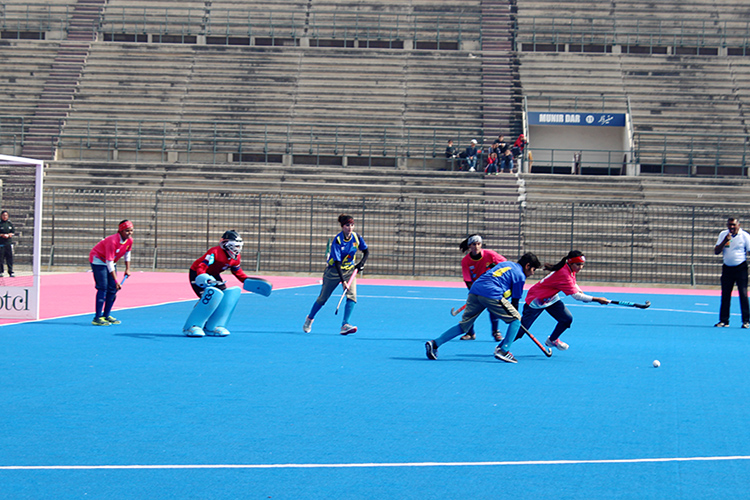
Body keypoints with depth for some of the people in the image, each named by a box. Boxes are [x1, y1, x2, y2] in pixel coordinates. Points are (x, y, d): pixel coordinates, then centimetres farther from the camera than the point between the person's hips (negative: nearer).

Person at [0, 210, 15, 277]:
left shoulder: (10, 223, 11)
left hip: (9, 243, 3)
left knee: (10, 257, 0)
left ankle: (10, 272, 3)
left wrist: (8, 235, -6)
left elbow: (13, 232, 12)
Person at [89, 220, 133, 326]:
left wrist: (127, 269, 8)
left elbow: (127, 253, 11)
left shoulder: (129, 240, -11)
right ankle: (97, 318, -18)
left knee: (113, 289, 2)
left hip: (111, 261, 8)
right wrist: (116, 281, -33)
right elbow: (109, 262, -32)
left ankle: (106, 315, 13)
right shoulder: (112, 241, -34)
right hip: (98, 259, -8)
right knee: (103, 288, -17)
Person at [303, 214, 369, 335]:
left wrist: (361, 263, -10)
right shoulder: (337, 241, -23)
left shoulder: (357, 237, -9)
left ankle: (345, 325, -20)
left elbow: (366, 251, 9)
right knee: (323, 298, 7)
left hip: (350, 270, 3)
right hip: (334, 271, -3)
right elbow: (337, 263, -26)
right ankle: (310, 318, 32)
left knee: (352, 297, -18)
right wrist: (343, 281, -33)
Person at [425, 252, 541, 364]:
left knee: (464, 325, 13)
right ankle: (503, 351, -5)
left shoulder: (506, 264, 30)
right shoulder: (520, 275, 8)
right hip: (492, 294, -7)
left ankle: (435, 343, 2)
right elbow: (515, 301, 9)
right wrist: (514, 316, 20)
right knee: (516, 319, 6)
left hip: (474, 290, 8)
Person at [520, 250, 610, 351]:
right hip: (536, 300, -9)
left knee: (567, 319, 0)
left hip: (551, 298, 9)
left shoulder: (570, 270, -5)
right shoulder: (564, 274, -33)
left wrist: (581, 292, -1)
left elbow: (572, 283, 18)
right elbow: (576, 296, -33)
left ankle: (552, 340, 22)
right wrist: (597, 299, -32)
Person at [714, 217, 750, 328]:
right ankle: (723, 320, 8)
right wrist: (725, 241, -14)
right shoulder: (723, 235, 4)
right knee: (725, 294, 2)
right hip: (727, 268, 3)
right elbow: (716, 251, 0)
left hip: (741, 268, -3)